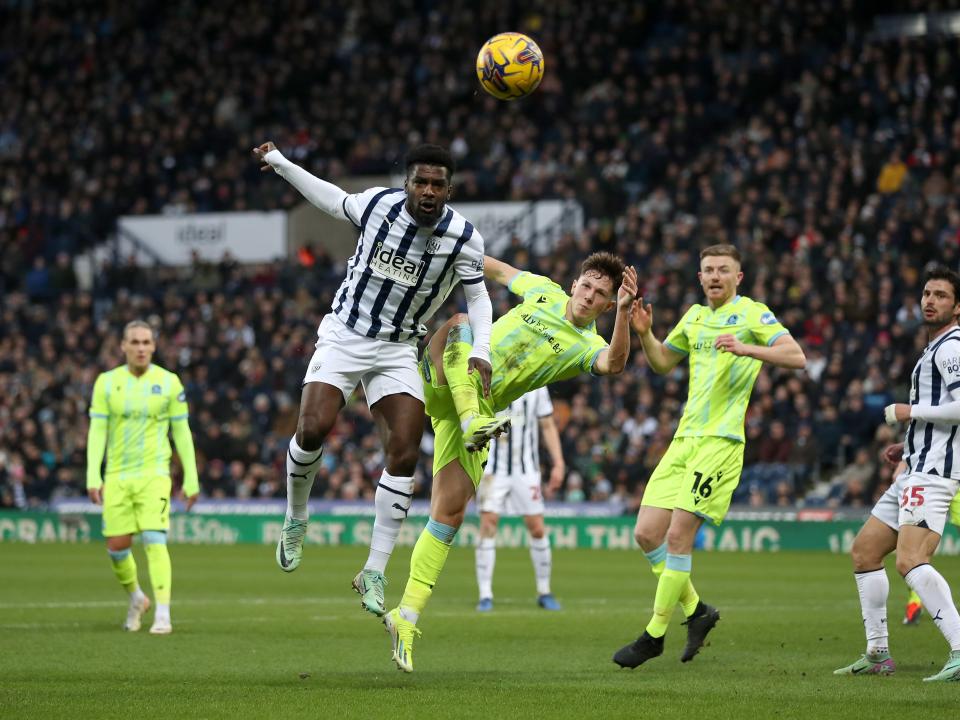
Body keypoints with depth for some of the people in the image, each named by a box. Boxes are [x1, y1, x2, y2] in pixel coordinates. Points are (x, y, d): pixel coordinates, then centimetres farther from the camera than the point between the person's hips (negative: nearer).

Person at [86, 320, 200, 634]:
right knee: (117, 546, 4)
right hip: (117, 476, 2)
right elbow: (97, 431, 1)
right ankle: (136, 598, 32)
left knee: (154, 540, -17)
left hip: (153, 474, -2)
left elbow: (182, 432, 4)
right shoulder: (107, 382, 2)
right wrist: (93, 476, -9)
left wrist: (191, 480, 2)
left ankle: (163, 615, -19)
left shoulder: (168, 382, -1)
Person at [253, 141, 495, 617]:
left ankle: (375, 572, -6)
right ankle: (296, 520, 10)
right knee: (313, 429, -20)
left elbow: (477, 296, 4)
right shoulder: (378, 204, -11)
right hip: (344, 336, -1)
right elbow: (333, 201, 11)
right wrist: (279, 162, 16)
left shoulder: (464, 238, -11)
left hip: (398, 351, 1)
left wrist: (481, 353, -10)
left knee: (404, 453, -13)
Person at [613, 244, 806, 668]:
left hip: (720, 440, -7)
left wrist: (746, 348, -26)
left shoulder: (751, 313, -2)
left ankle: (654, 635, -2)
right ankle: (696, 611, 16)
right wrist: (644, 333, 11)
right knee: (647, 533, 0)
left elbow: (796, 357, -13)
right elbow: (661, 363, 31)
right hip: (684, 439, 7)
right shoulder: (695, 316, 19)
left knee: (678, 536, -11)